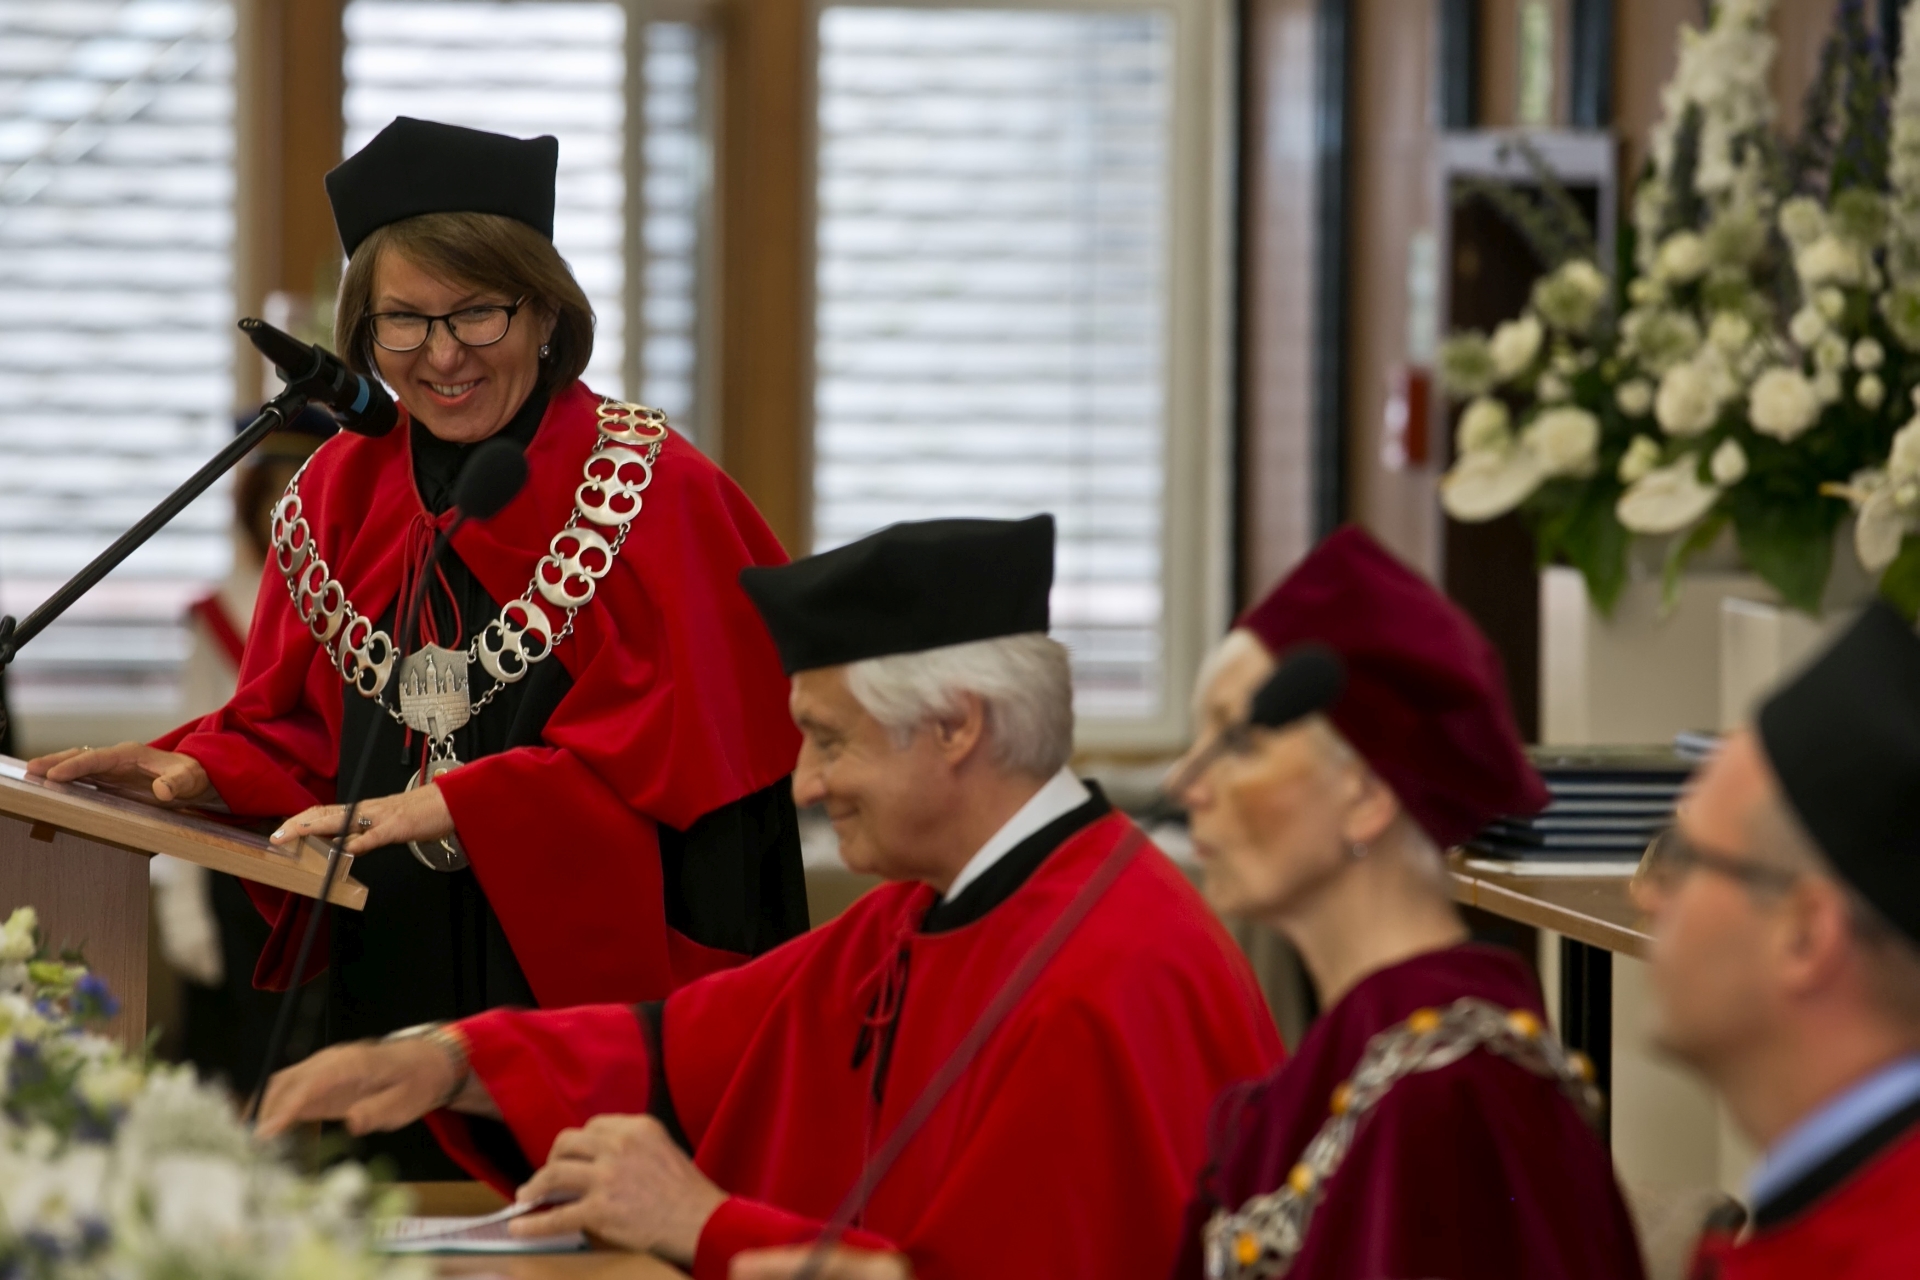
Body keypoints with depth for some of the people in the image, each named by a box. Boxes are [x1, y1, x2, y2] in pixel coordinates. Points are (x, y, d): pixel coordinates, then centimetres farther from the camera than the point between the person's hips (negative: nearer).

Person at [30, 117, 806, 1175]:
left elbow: (673, 760, -14)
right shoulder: (339, 493, 10)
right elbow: (297, 724, 14)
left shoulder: (654, 494, -8)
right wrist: (200, 770, -7)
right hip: (390, 997, 5)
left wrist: (452, 809, -22)